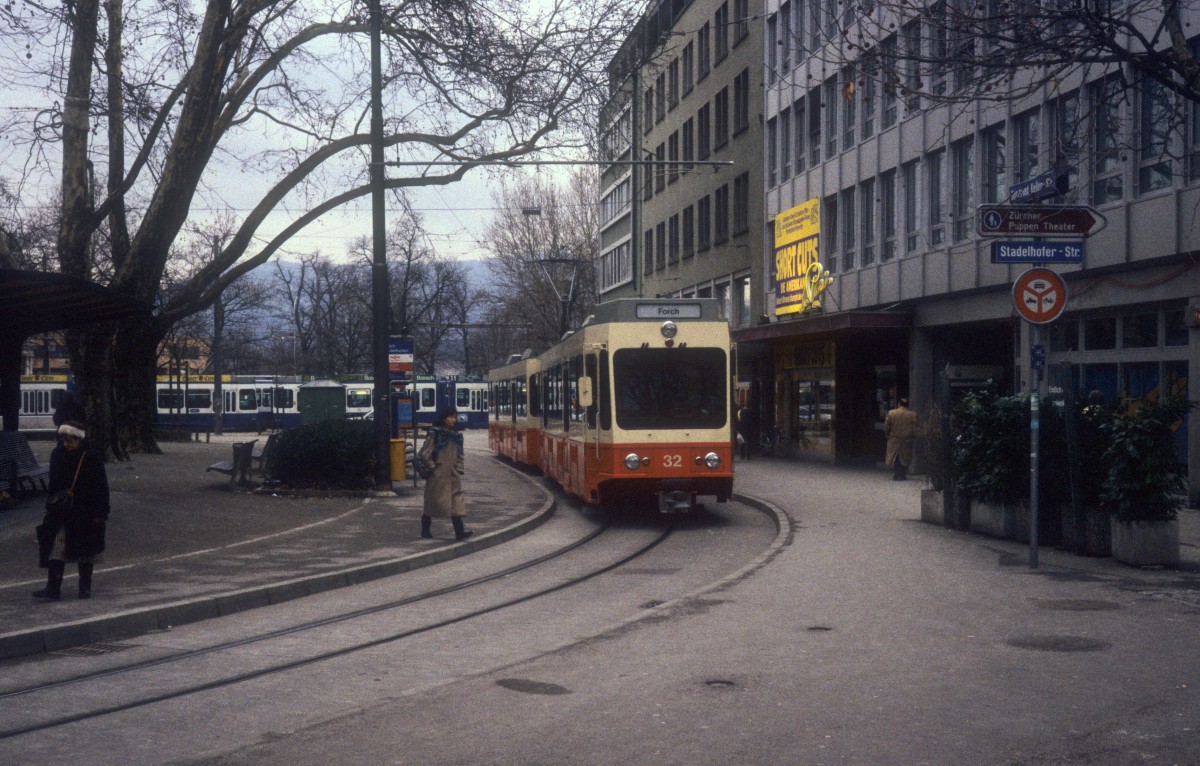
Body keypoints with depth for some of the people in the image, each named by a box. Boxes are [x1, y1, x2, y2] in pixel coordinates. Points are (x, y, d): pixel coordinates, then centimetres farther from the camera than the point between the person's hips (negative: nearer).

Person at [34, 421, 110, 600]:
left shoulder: (92, 458, -12)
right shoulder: (58, 454, 1)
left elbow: (101, 487, -9)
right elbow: (53, 484, 11)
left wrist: (100, 513, -12)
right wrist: (50, 508, 9)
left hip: (86, 514, -3)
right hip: (61, 513, 3)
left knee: (85, 552, 8)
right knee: (56, 550, -3)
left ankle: (85, 587, 21)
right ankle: (53, 589, -2)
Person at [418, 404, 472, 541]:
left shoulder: (456, 435, 10)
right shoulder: (434, 434, -8)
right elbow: (425, 454, -10)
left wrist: (459, 469, 10)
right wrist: (433, 468, -9)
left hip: (453, 475, 5)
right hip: (437, 476, -5)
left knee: (456, 499, -5)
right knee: (434, 500, 5)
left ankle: (460, 531, -12)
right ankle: (425, 529, 20)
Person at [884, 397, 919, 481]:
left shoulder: (891, 413, -5)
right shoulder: (912, 415, -5)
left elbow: (886, 428, -1)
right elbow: (915, 429, -3)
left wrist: (888, 435, 14)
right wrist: (913, 438, 11)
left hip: (894, 440, 0)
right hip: (907, 441, 0)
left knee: (895, 459, 8)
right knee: (905, 458, 11)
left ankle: (896, 475, 5)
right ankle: (903, 475, 10)